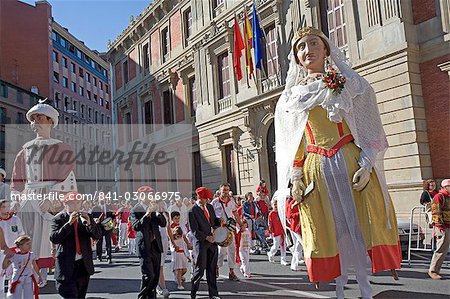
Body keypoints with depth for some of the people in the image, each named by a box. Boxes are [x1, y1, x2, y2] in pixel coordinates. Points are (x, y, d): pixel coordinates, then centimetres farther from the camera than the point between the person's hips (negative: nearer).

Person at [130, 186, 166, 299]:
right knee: (148, 276, -9)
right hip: (145, 247, -6)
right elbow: (136, 227, -21)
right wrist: (147, 213, -27)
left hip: (156, 246, 6)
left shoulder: (153, 209, 10)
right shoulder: (135, 211, -6)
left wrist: (157, 212, -11)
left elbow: (163, 224, 4)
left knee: (155, 276, 10)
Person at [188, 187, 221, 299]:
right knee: (200, 269, -1)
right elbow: (194, 230, -13)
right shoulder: (192, 211, -10)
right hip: (201, 242, -6)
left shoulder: (210, 207, 11)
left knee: (212, 269, 10)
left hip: (212, 241, 6)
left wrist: (218, 222, 0)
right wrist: (206, 237, -17)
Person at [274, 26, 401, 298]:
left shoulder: (349, 83, 5)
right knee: (330, 230, 6)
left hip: (350, 163, -1)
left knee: (358, 224, 3)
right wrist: (295, 177, -1)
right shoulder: (291, 96, 10)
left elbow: (368, 130, 1)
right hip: (314, 169, 2)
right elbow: (293, 143, 8)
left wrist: (366, 165, -11)